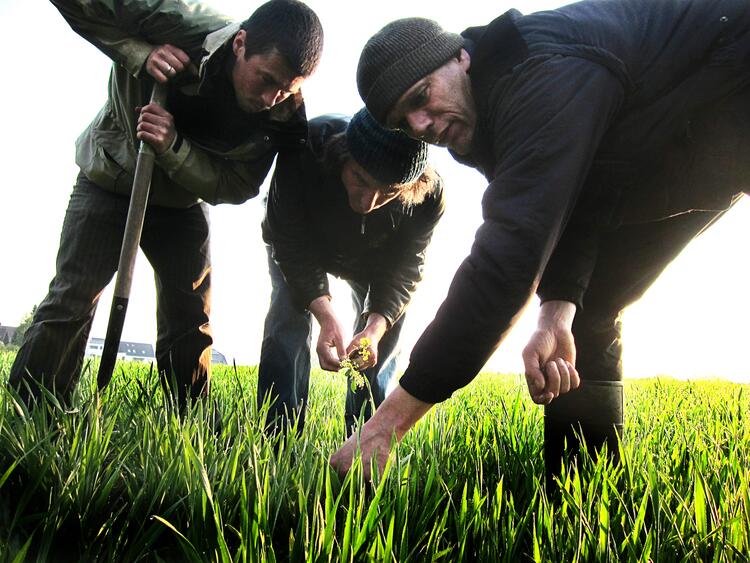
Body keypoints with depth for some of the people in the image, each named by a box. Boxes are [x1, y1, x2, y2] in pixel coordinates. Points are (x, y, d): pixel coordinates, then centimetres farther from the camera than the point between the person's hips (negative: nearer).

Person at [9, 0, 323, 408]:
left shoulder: (282, 114, -24)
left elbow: (234, 187, -24)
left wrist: (173, 147, -39)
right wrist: (137, 53, -36)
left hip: (182, 202, 2)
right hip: (109, 179, -2)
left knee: (190, 321, 1)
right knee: (72, 300, -7)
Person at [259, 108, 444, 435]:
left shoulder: (430, 194, -36)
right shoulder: (303, 149, -42)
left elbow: (403, 269, -24)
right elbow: (292, 244, -35)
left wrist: (377, 325, -40)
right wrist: (325, 314, -46)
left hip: (372, 259, 2)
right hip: (301, 245, -1)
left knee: (387, 331, -8)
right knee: (288, 318, -18)